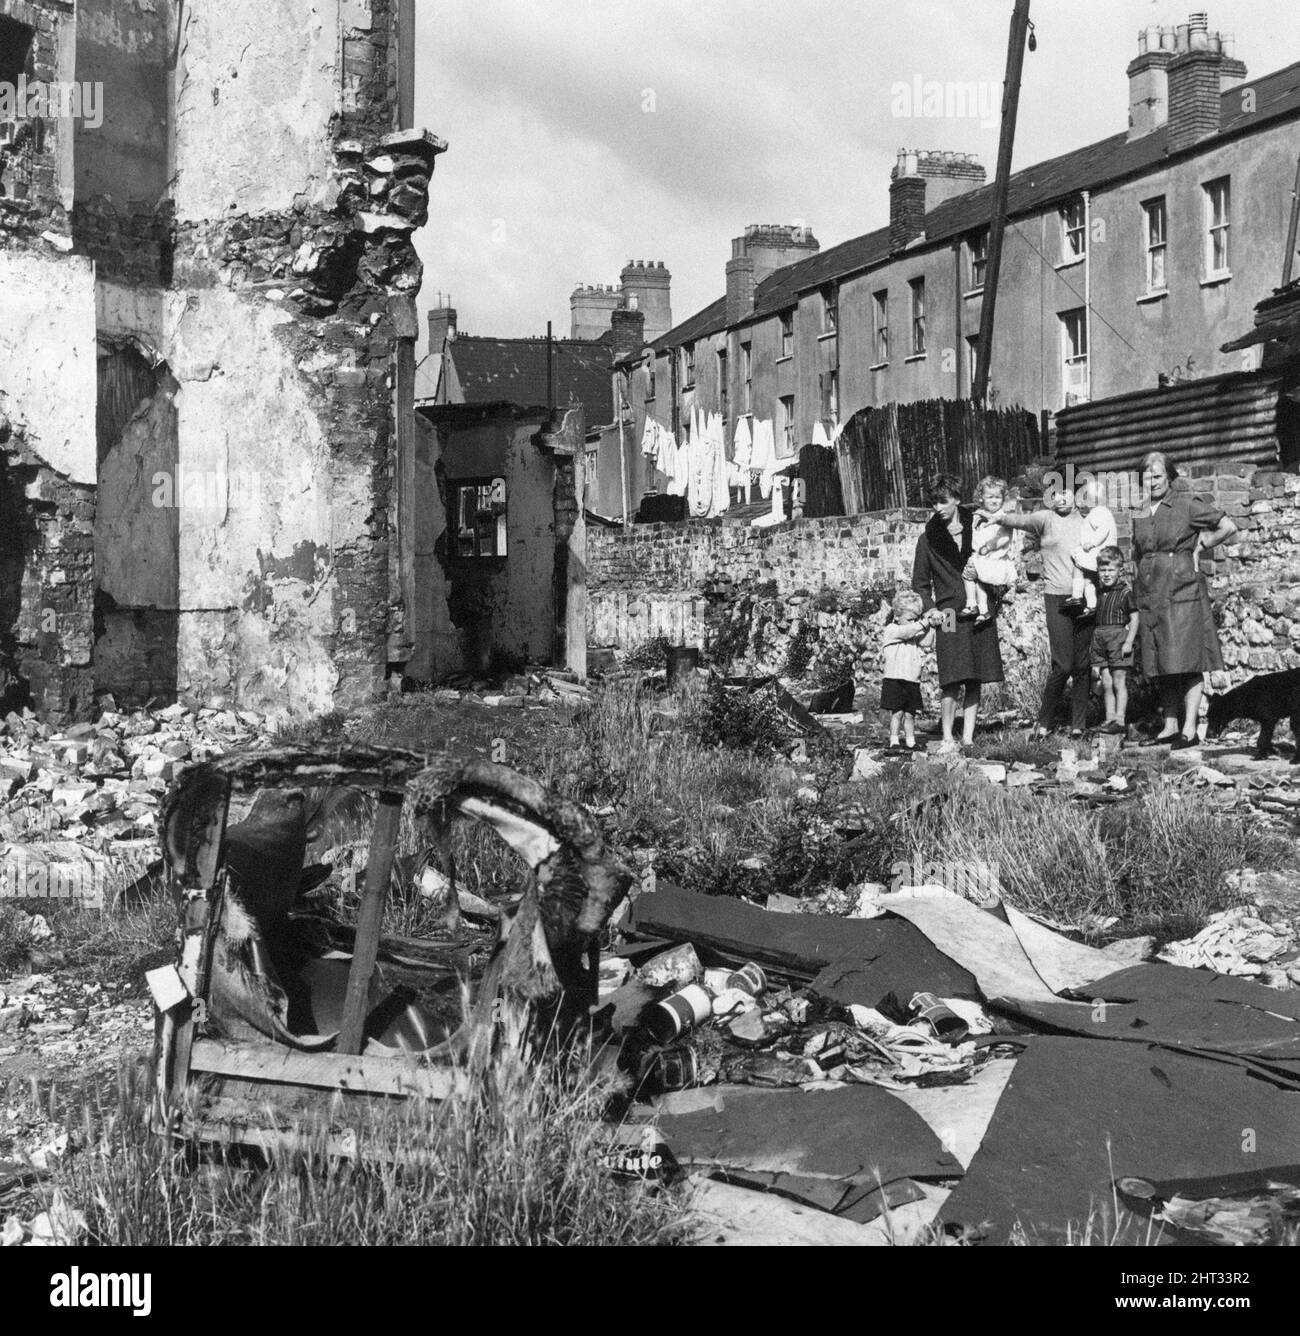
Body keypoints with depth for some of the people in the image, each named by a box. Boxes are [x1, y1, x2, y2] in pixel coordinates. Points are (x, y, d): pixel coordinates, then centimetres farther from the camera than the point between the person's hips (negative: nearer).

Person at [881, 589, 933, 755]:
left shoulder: (915, 634, 18)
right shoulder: (891, 630, -2)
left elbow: (926, 643, 3)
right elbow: (906, 632, -20)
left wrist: (931, 627, -5)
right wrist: (924, 623, -19)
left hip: (912, 681, 5)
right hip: (894, 680, -5)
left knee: (910, 714, 7)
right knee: (897, 712, -6)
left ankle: (911, 743, 11)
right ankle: (894, 742, -2)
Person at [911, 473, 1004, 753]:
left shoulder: (977, 529, 8)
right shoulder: (929, 539, 5)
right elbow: (920, 582, 11)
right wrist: (929, 608, -4)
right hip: (949, 615, -2)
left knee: (975, 680, 3)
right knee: (952, 680, -14)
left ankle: (968, 738, 8)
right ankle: (947, 739, -9)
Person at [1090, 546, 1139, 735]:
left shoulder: (1125, 593, -6)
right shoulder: (1100, 593, 13)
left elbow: (1134, 618, -8)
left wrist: (1129, 642, -14)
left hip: (1119, 636, -6)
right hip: (1100, 638, 6)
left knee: (1119, 682, -4)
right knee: (1106, 683, 7)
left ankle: (1120, 720, -2)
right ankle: (1109, 718, 12)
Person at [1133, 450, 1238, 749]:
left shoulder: (1187, 505, -2)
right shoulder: (1140, 514, 14)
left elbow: (1228, 527, -1)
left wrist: (1199, 548, 1)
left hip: (1182, 593, -6)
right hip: (1150, 597, 6)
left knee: (1187, 661, -6)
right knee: (1161, 666, 7)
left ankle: (1189, 729, -6)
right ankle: (1170, 727, 12)